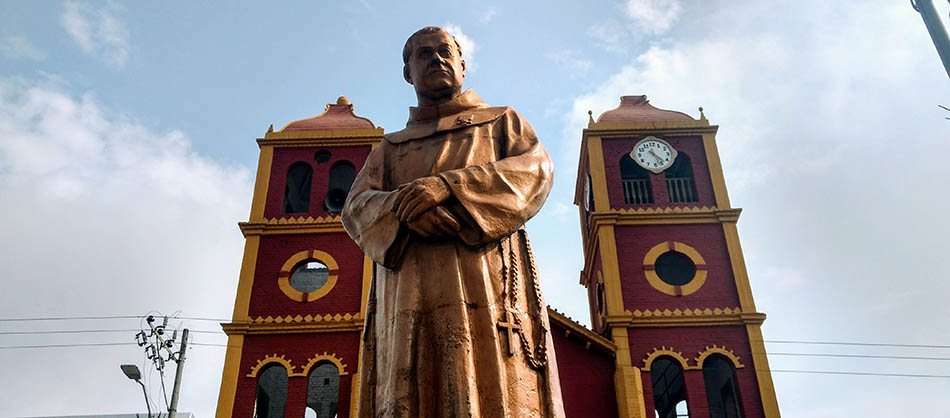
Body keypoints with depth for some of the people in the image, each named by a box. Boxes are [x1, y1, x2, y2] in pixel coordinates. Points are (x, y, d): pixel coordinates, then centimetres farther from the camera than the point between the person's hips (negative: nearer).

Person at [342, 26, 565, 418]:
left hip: (485, 278, -2)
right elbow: (355, 207, 13)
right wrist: (401, 207, -13)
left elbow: (536, 169, 4)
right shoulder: (389, 148, 29)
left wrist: (448, 185, -11)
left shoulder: (502, 121, 25)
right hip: (407, 290, 2)